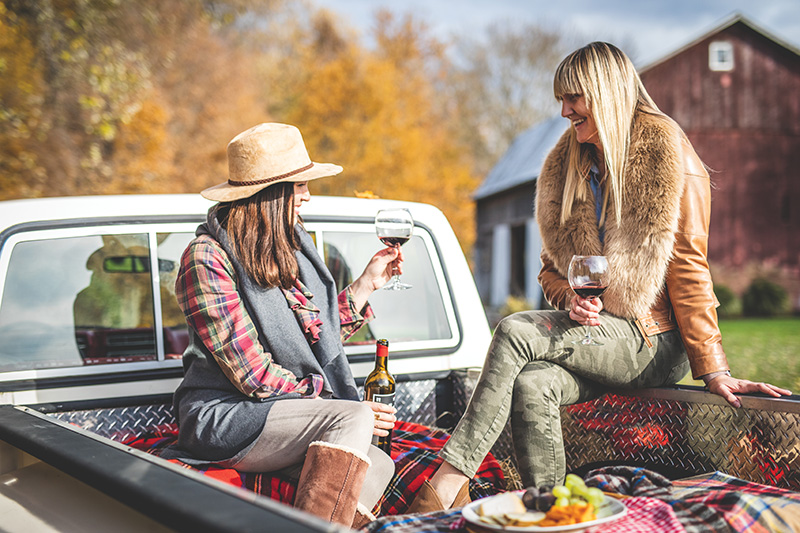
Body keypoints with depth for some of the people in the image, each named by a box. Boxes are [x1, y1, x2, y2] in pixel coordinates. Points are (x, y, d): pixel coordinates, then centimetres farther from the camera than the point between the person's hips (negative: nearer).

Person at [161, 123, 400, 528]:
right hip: (222, 417, -7)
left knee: (378, 466, -19)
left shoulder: (290, 246, 14)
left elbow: (318, 337, 22)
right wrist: (348, 411, -14)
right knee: (353, 417, -28)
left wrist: (366, 283, 18)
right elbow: (253, 375, -16)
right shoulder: (206, 259, -12)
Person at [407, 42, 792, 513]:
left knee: (515, 333, -26)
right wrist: (570, 299, -5)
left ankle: (447, 486, -24)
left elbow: (688, 267, -7)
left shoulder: (668, 157, -4)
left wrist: (713, 369, -10)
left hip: (654, 343, -5)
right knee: (531, 386, -29)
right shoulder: (567, 165, 14)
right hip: (591, 338, 5)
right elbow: (552, 269, 19)